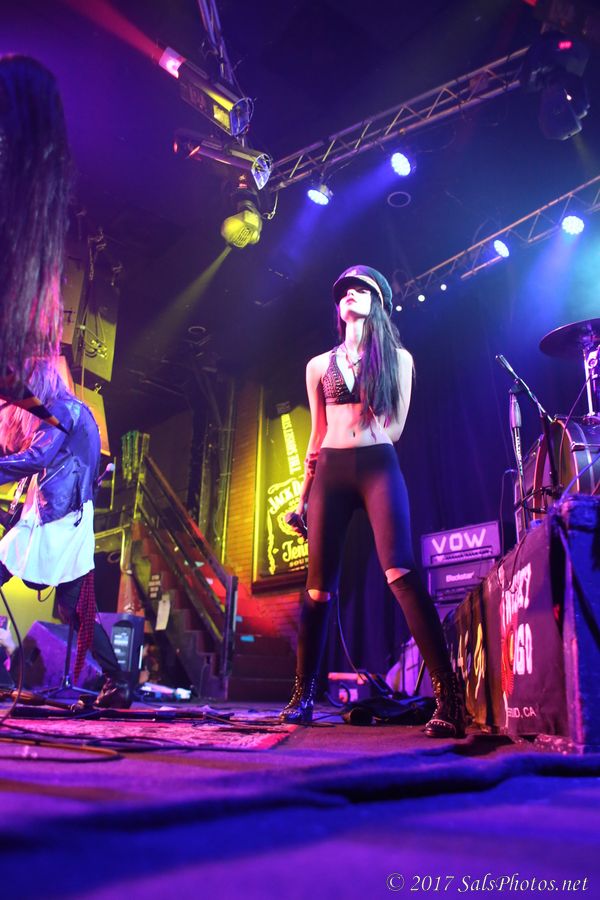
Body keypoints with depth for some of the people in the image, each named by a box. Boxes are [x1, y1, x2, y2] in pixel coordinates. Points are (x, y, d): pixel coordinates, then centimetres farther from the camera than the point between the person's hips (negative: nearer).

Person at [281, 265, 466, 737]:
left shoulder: (398, 358, 13)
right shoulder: (319, 365, 19)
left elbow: (394, 428, 9)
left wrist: (350, 438, 5)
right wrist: (303, 496, 15)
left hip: (379, 468, -2)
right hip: (331, 473, 2)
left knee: (402, 575, -19)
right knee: (318, 589, 1)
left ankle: (449, 698, -17)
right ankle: (303, 697, 14)